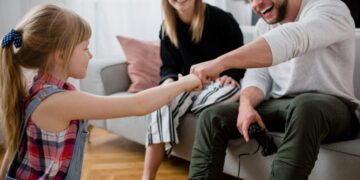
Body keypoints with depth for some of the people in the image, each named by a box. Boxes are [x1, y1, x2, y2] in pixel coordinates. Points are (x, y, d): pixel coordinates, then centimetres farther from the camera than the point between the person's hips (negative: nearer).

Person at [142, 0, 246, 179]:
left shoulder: (221, 19, -8)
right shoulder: (167, 27, 4)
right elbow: (168, 66, 10)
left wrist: (232, 76, -21)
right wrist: (169, 80, -15)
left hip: (220, 83, -2)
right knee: (162, 104, -29)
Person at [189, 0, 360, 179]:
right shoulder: (264, 26, 10)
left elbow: (290, 39, -34)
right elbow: (257, 75, 4)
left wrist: (221, 62, -41)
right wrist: (246, 105, -19)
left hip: (332, 106, -6)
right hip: (279, 106, 6)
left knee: (305, 106, -40)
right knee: (212, 117, -10)